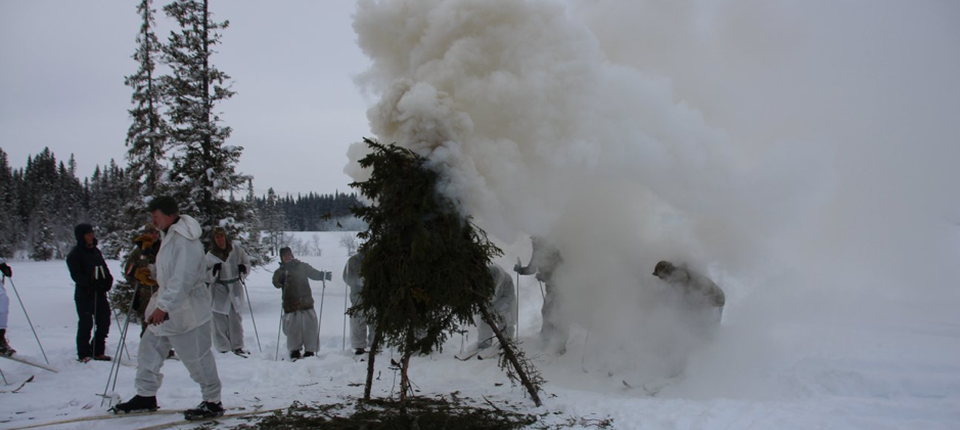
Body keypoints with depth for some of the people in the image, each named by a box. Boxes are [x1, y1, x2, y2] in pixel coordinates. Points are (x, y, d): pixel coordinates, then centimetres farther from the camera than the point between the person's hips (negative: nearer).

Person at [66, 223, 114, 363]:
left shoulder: (96, 251, 15)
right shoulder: (74, 254, -4)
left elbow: (105, 268, 17)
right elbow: (76, 275, -13)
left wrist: (108, 281, -3)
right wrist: (92, 283, -25)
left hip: (100, 293, 6)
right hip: (84, 295, -6)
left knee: (104, 324, 8)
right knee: (86, 325, -3)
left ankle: (98, 352, 20)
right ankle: (84, 354, 7)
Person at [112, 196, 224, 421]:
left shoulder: (185, 241, -23)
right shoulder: (169, 235, 10)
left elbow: (182, 280, -30)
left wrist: (163, 305, -31)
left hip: (188, 312, -10)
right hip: (167, 308, 10)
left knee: (197, 359, -1)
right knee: (149, 348, 14)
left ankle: (213, 402, 12)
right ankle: (146, 396, 26)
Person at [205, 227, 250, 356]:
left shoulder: (236, 249, -2)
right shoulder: (210, 256, -5)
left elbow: (246, 261, 13)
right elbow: (207, 277, -4)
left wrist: (243, 268, -7)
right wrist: (214, 271, -23)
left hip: (235, 288, 1)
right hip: (219, 291, -1)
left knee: (235, 318, 6)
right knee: (220, 320, -2)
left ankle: (237, 346, 16)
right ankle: (223, 349, 7)